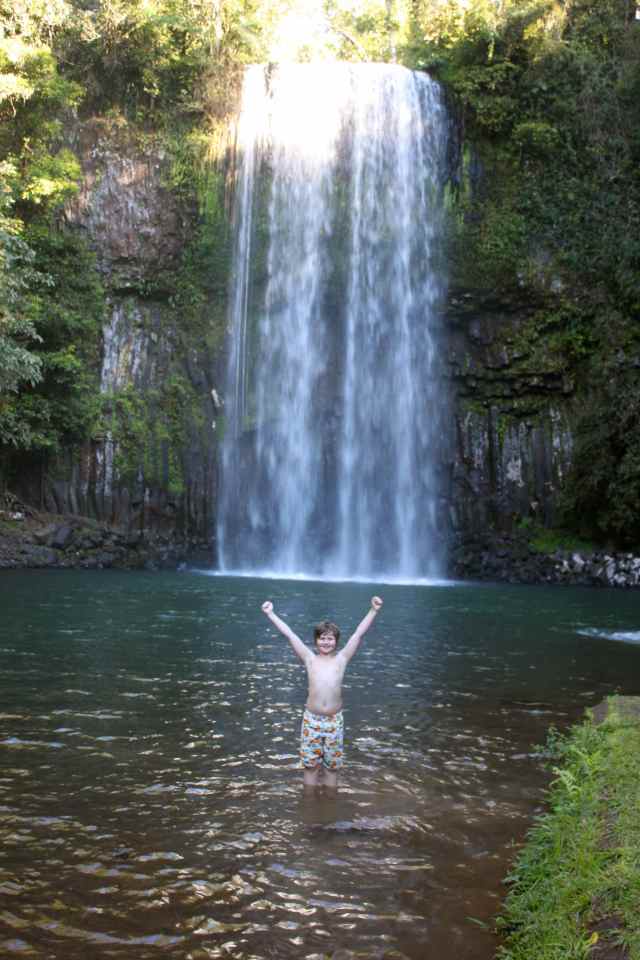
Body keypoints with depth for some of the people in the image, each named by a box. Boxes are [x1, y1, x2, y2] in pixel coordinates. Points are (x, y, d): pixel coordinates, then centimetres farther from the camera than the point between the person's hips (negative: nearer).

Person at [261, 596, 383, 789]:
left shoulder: (341, 658, 2)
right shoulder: (310, 658, 1)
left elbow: (359, 633, -4)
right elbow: (289, 634, -2)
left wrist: (373, 610, -10)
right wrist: (270, 613, -4)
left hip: (334, 721, 0)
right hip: (311, 720, 0)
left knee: (332, 766, 11)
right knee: (310, 765, 9)